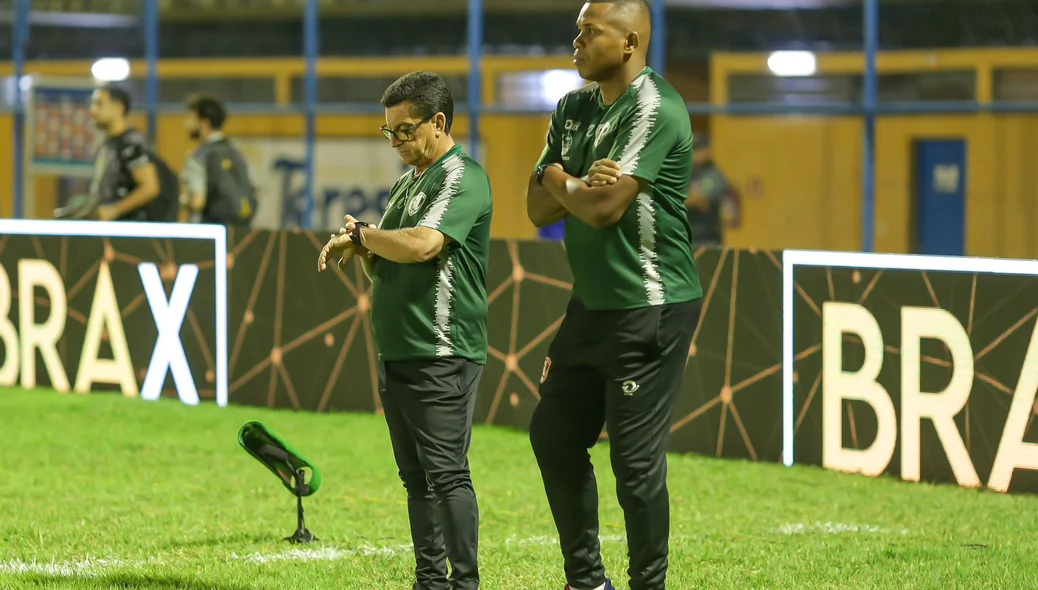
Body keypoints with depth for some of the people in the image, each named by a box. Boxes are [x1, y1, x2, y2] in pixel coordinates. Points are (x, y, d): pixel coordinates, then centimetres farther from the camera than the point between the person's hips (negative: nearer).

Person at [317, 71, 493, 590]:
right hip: (395, 352, 9)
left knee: (446, 472, -11)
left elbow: (420, 245, -23)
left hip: (441, 356, -9)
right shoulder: (406, 183, 20)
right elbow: (386, 269, 24)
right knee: (416, 478, 10)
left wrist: (359, 235, -7)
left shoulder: (461, 178, -9)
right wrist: (361, 250, 1)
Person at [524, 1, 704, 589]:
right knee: (553, 436, 14)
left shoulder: (656, 110, -16)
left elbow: (604, 208, -22)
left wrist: (561, 182, -2)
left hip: (650, 309, -9)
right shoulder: (574, 109, 11)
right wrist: (584, 186, -11)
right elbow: (540, 208, 9)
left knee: (636, 461, -6)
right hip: (591, 303, 9)